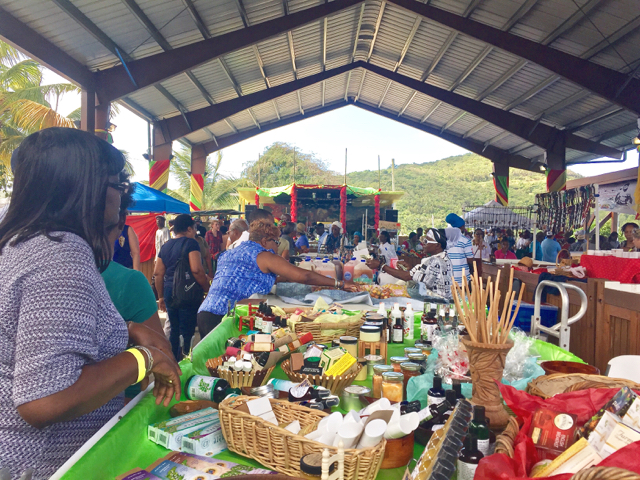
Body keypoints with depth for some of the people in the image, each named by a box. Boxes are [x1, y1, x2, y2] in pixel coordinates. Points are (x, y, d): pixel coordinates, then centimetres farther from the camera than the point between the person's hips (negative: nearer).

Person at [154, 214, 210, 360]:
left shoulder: (166, 246, 12)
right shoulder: (190, 243, -10)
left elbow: (158, 273, 13)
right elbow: (196, 270, -21)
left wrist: (161, 296, 20)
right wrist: (207, 289, -10)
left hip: (169, 293, 7)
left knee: (174, 330, 17)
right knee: (187, 333, 0)